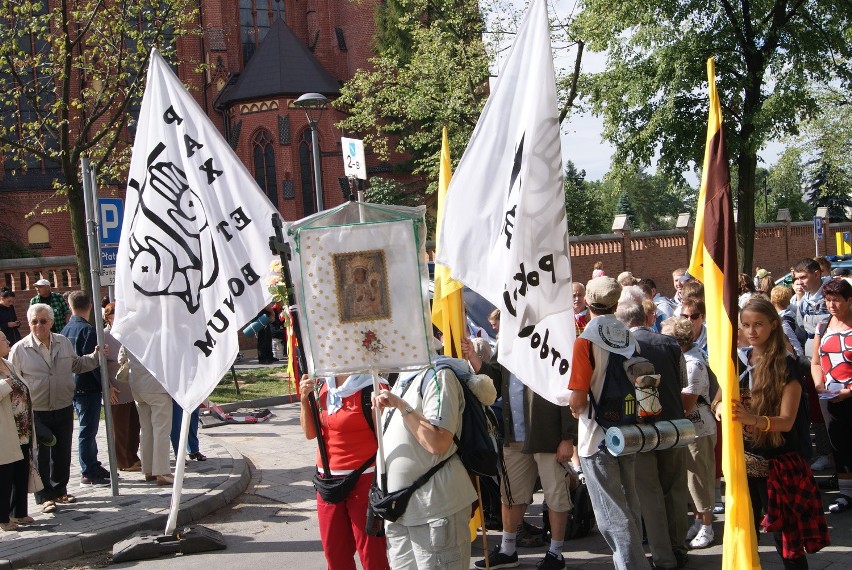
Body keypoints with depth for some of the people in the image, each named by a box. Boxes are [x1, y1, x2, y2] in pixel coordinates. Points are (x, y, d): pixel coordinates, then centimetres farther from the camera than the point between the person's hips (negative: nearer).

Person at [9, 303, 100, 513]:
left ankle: (60, 491, 30)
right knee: (41, 456, 2)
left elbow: (76, 365, 19)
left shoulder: (63, 343, 5)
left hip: (64, 408, 4)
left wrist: (95, 356, 5)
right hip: (36, 412, -4)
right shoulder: (20, 349, -7)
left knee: (63, 453, 14)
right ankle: (45, 497, 14)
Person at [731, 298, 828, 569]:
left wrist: (753, 419, -38)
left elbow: (787, 421, -18)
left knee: (786, 538, -1)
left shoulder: (786, 367, -10)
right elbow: (720, 405, 9)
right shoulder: (738, 362, 5)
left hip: (778, 463, -5)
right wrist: (722, 409, -16)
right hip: (744, 461, 5)